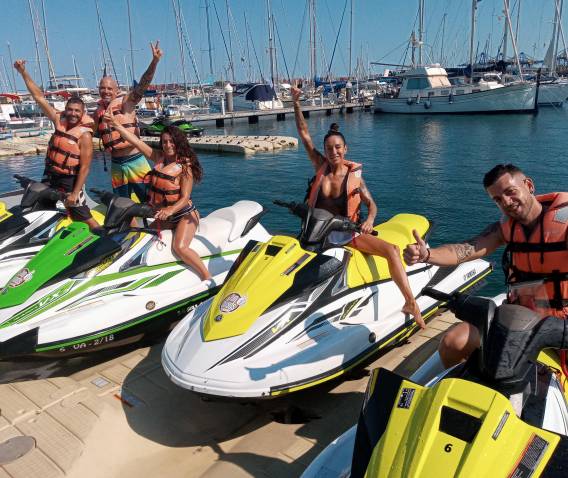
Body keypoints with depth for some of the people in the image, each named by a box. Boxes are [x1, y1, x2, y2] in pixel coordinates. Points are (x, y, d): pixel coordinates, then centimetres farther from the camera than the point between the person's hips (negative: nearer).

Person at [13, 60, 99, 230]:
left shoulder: (85, 135, -17)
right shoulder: (59, 120, -1)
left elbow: (85, 168, -18)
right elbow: (39, 97, 3)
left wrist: (75, 193, -20)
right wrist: (23, 72, -1)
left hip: (70, 179, -7)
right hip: (50, 174, 7)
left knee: (85, 218, -7)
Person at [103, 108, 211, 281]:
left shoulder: (185, 166, -12)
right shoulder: (158, 157, 4)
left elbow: (185, 197, -18)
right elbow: (136, 141, 2)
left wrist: (170, 210, -35)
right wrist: (116, 124, -4)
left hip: (183, 214, -7)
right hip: (162, 215, 7)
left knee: (180, 247, -27)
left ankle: (207, 278, -16)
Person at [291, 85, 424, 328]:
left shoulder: (354, 175, 1)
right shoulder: (320, 166, 1)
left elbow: (371, 203, 6)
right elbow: (303, 133, -2)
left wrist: (369, 219, -17)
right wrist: (296, 102, -7)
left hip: (348, 231, -1)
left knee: (391, 249, -22)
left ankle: (410, 302, -22)